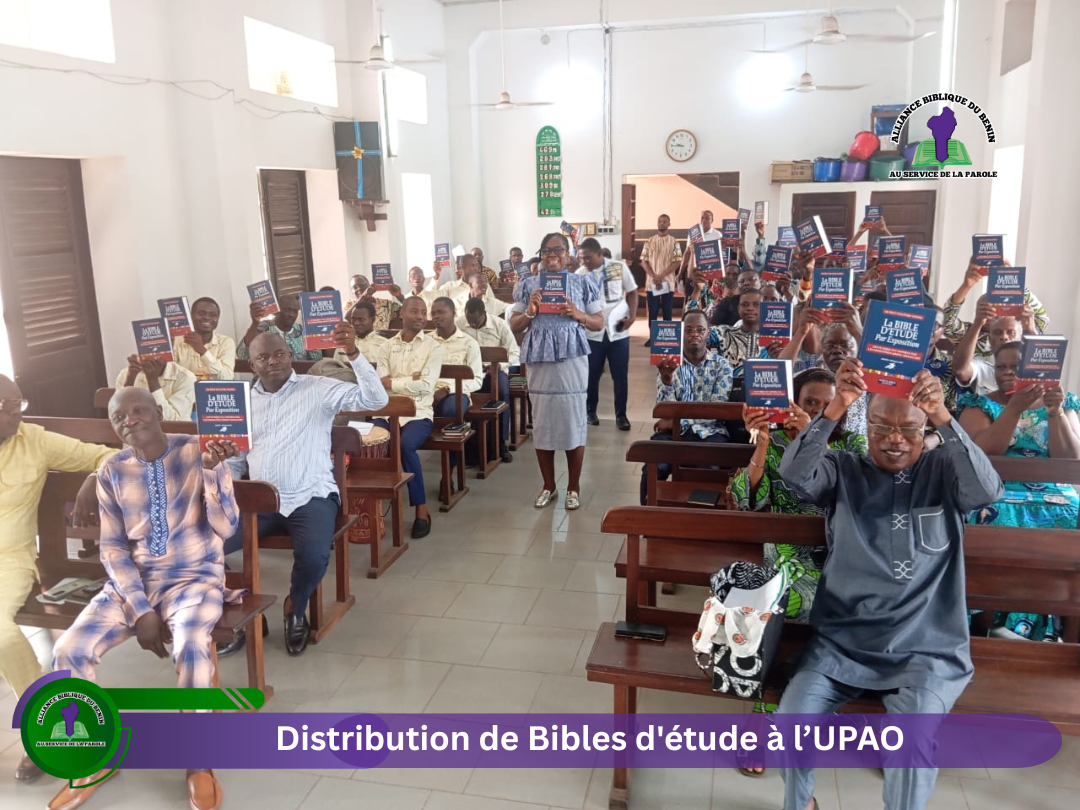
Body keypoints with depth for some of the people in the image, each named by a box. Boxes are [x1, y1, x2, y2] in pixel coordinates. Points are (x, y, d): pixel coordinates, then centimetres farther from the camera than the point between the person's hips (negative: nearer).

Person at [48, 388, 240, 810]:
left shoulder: (199, 451, -7)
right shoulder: (111, 471, 2)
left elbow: (226, 527, -13)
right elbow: (112, 548, 1)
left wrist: (211, 471, -28)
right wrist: (141, 610, -11)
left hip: (196, 577, -3)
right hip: (132, 581, 4)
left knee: (191, 645, -33)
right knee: (68, 650, -17)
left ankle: (199, 763, -12)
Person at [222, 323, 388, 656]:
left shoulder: (318, 388, -1)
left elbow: (376, 399, -14)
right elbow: (235, 459, 17)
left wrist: (353, 353, -25)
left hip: (311, 497, -4)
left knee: (314, 556, -31)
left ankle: (295, 611, 5)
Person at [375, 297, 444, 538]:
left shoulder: (433, 347, 4)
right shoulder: (388, 346, 13)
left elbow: (425, 386, -9)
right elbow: (379, 383, 0)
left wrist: (392, 382, -4)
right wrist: (409, 379, -9)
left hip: (418, 414, -3)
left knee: (405, 445, -33)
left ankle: (421, 510, -19)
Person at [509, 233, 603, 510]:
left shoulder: (583, 283, 5)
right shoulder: (528, 285, 8)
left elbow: (599, 322, 6)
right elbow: (514, 325, 10)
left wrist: (577, 314, -12)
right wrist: (529, 312, -10)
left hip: (572, 360, -1)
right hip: (539, 361, 2)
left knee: (574, 421, 2)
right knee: (542, 423, 6)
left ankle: (574, 487, 17)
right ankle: (548, 486, 22)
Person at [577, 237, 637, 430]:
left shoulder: (619, 268, -2)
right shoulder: (579, 275, -1)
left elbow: (632, 292, 6)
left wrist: (632, 317, -7)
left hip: (618, 332, 0)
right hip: (592, 333, 0)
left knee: (620, 375, 4)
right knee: (592, 374, 9)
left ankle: (621, 414, 15)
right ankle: (590, 410, 26)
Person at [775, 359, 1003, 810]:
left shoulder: (943, 473, 4)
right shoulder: (844, 472, 4)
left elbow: (989, 490, -18)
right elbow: (794, 474, -17)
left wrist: (944, 418, -31)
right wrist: (836, 408, -31)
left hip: (926, 649, -1)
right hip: (843, 641, 1)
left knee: (913, 742, -26)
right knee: (793, 721, -18)